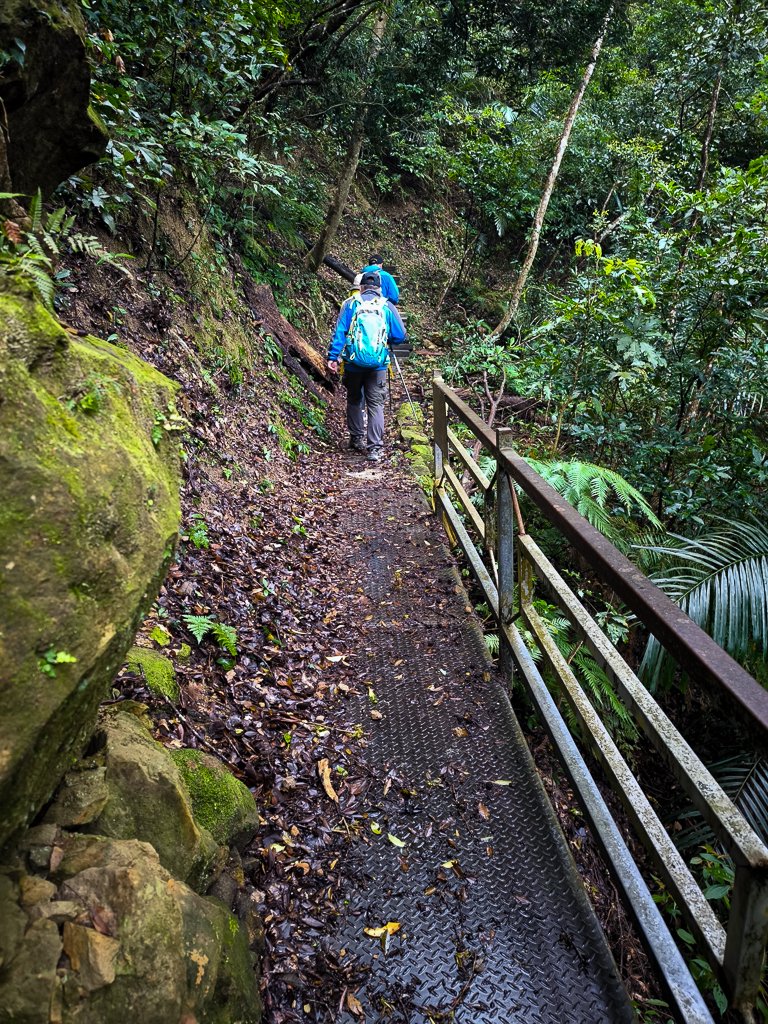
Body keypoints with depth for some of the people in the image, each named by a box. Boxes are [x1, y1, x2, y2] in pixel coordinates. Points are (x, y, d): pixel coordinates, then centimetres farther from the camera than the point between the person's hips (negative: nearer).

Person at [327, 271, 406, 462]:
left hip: (353, 363, 1)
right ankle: (375, 448, -4)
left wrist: (333, 357, -6)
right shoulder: (386, 307, 2)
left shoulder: (350, 304, 1)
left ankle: (357, 439, 27)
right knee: (376, 405, 3)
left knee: (355, 401, 18)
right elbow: (400, 336, 4)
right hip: (378, 364, -1)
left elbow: (339, 332, -6)